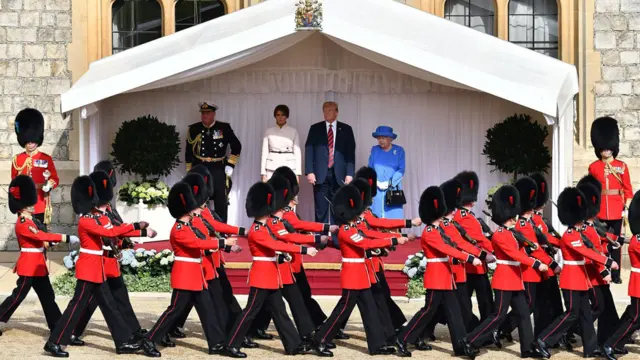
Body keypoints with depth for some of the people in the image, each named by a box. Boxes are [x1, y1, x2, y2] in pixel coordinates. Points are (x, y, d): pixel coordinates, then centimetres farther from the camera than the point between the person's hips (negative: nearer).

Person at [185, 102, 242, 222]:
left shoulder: (224, 128, 0)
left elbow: (237, 146, 7)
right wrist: (189, 171, 11)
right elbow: (188, 152, 12)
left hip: (218, 170, -1)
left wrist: (230, 164, 1)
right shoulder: (194, 129, 4)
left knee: (221, 203, 3)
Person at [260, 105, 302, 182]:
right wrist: (263, 173, 1)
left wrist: (297, 174, -3)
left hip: (289, 166, -1)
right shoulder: (269, 131, 8)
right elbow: (265, 152, 7)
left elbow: (297, 152, 4)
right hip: (272, 167, 1)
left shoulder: (293, 131, 5)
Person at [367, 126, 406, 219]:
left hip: (393, 189, -1)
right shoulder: (374, 150, 10)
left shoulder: (399, 150, 4)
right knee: (375, 217, -5)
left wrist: (389, 183, -11)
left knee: (394, 216, -8)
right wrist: (377, 183, -7)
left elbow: (401, 170, -1)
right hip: (376, 189, 1)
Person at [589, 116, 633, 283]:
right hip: (599, 211, 0)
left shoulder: (622, 166, 4)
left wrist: (627, 208, -2)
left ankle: (615, 274, 11)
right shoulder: (593, 167, 4)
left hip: (616, 211, 0)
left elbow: (628, 189, 4)